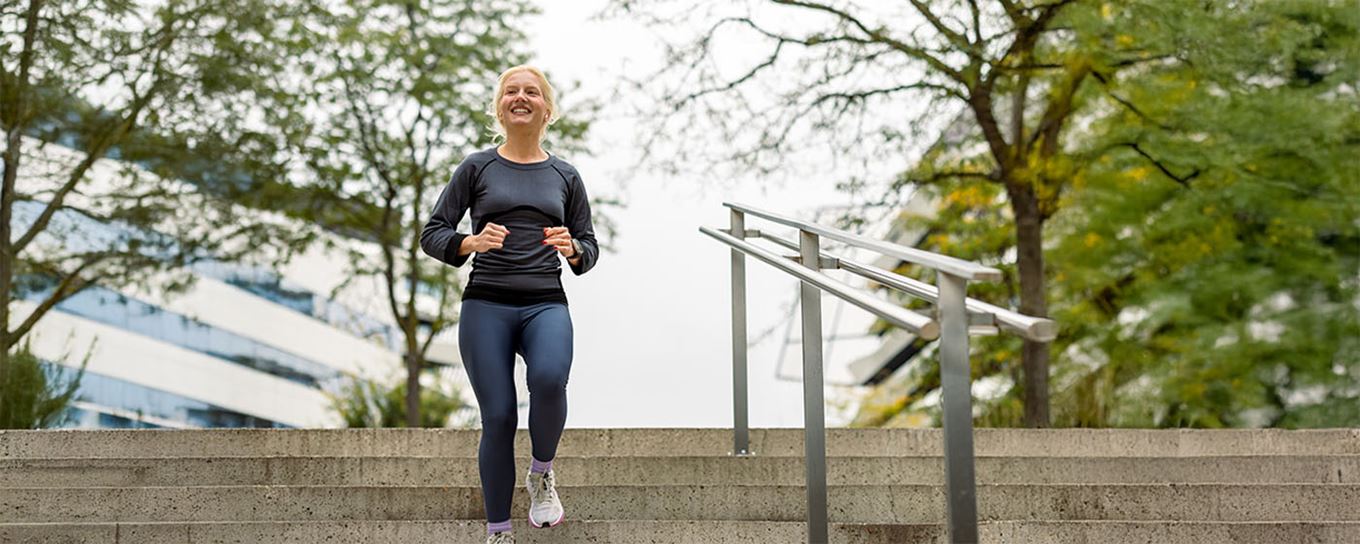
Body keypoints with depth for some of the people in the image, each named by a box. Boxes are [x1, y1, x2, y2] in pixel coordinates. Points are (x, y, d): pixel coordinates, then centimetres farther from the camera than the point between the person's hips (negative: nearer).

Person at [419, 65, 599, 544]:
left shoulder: (565, 177, 12)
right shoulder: (477, 168, 7)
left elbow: (589, 250, 16)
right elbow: (431, 235, 6)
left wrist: (571, 248, -8)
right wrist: (472, 243, -15)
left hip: (546, 303, 0)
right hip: (486, 305, 0)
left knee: (549, 379, -30)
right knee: (498, 418, -6)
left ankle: (542, 473, -3)